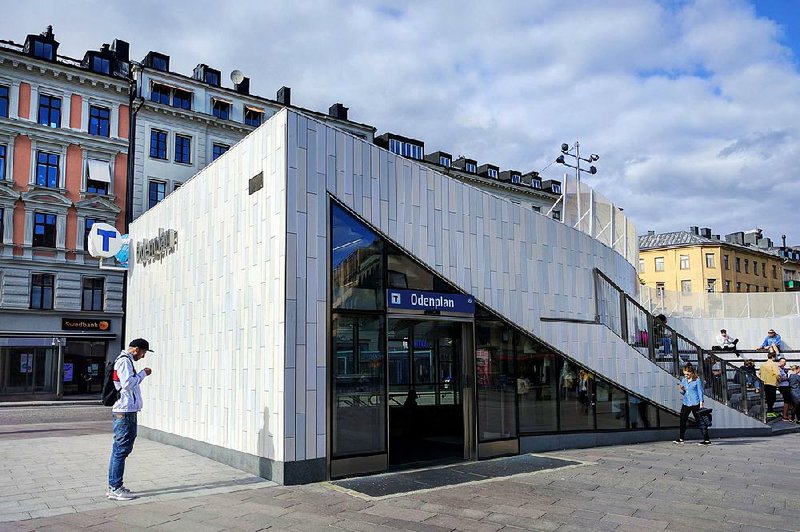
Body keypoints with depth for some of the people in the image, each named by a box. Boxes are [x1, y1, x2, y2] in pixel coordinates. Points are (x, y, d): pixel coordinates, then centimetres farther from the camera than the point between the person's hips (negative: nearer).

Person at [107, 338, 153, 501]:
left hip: (123, 412, 11)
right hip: (125, 413, -11)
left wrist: (141, 375, 9)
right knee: (122, 450, -7)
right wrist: (143, 373, -12)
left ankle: (113, 486, 19)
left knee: (119, 450, 13)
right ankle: (115, 489, -2)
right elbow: (127, 383, -21)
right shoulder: (124, 360, -12)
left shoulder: (124, 360, 19)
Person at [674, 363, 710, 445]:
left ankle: (707, 440, 3)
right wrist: (681, 390, -6)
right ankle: (681, 438, 22)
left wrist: (701, 403, -10)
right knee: (682, 420, 10)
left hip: (695, 404, -6)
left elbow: (700, 392, -7)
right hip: (686, 404, 6)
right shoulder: (683, 380, 8)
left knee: (700, 421, -2)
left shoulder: (697, 380, -8)